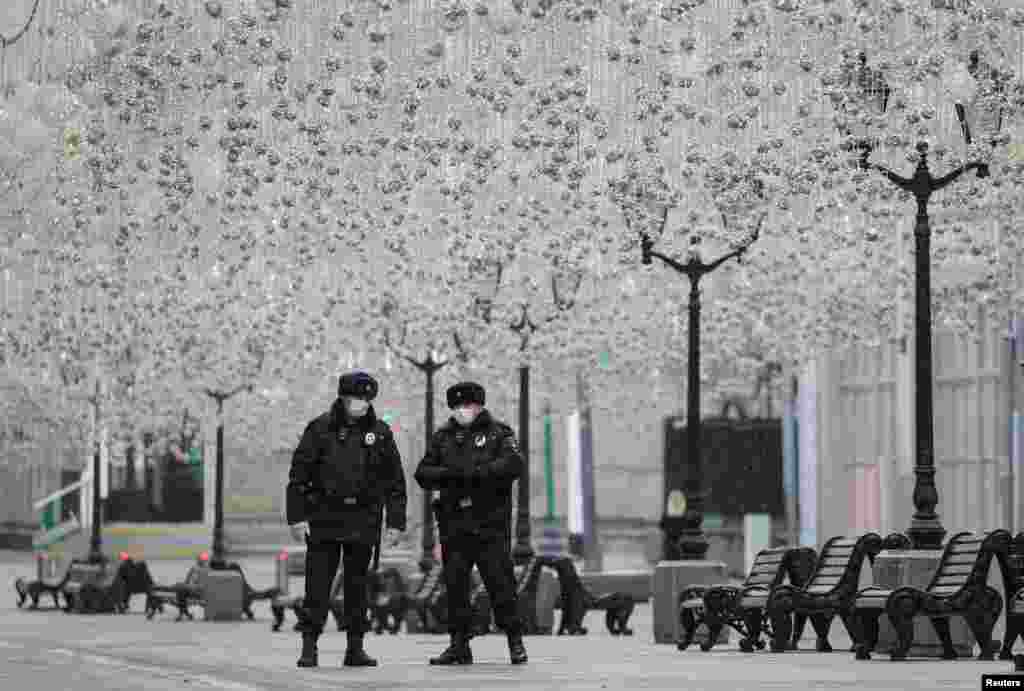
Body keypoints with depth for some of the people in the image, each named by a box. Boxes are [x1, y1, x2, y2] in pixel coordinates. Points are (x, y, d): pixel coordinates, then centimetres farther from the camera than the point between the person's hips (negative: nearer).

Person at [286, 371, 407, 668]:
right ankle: (309, 647, 0)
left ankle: (355, 648, 12)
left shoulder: (380, 432, 6)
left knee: (358, 585, 6)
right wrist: (297, 516, -7)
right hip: (324, 518, -2)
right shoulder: (320, 428, -1)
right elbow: (299, 474, -1)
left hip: (363, 520, 2)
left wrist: (396, 522, 3)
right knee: (318, 584, -4)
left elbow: (395, 481, 8)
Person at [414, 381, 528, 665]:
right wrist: (448, 474, -11)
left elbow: (513, 464, -13)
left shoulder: (499, 434, 4)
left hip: (490, 524, -4)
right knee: (455, 585, 4)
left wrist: (475, 473, -20)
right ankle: (459, 645, 10)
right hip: (454, 523, 4)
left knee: (500, 582, -5)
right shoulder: (443, 437, 15)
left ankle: (515, 642, 5)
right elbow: (423, 473, 9)